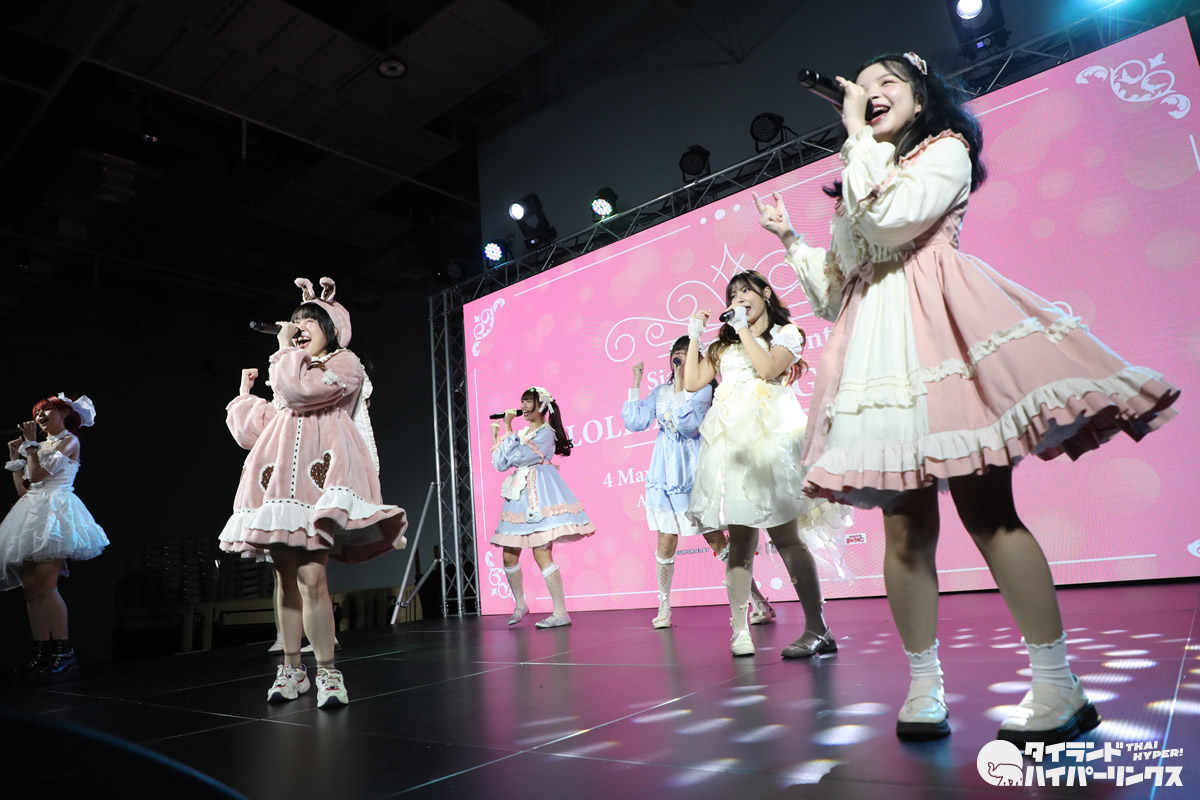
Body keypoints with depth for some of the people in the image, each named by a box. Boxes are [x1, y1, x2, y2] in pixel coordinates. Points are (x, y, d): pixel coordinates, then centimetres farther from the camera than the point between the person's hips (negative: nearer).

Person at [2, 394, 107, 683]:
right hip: (33, 514, 8)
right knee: (31, 589, 1)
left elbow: (37, 474, -11)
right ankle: (40, 654, 3)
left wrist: (30, 443, -1)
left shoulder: (69, 440, 1)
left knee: (45, 587, -17)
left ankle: (64, 655, -16)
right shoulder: (41, 447, 24)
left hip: (54, 511, -8)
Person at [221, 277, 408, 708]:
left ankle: (326, 672, -9)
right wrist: (245, 393, 35)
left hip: (318, 474, -7)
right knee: (286, 577, 5)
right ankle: (291, 668, 14)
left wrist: (284, 350, 3)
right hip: (280, 477, 7)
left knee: (311, 577, -16)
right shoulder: (291, 370, 29)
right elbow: (257, 429, 30)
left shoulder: (345, 364, 7)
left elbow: (298, 391, -11)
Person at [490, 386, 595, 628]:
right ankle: (520, 604, 27)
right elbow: (501, 464, 13)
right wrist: (496, 436, 8)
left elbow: (516, 456, -15)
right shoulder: (521, 433, 19)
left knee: (542, 553, -14)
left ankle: (561, 612, -10)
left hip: (539, 494, -8)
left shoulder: (546, 433, -4)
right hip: (519, 494, 8)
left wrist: (508, 428, -8)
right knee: (509, 555, 7)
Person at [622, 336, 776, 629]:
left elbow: (689, 424, -19)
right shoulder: (660, 391, 10)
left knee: (717, 539, -4)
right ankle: (664, 608, 21)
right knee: (666, 543, 6)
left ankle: (759, 602, 6)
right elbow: (634, 421, 3)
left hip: (694, 471, -4)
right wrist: (636, 382, 4)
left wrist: (680, 385, -18)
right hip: (666, 472, 4)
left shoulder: (703, 388, -6)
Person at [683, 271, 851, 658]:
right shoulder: (724, 345, 25)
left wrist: (744, 329, 0)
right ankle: (739, 632, 1)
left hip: (769, 436, -4)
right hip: (731, 441, 4)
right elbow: (692, 382, 16)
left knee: (785, 536, -10)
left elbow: (768, 369, -8)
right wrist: (694, 337, 15)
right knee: (740, 542, 0)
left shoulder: (786, 332, 12)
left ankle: (818, 630, -5)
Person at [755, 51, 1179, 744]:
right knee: (905, 528, -1)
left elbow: (896, 217, -11)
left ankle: (1058, 686, -3)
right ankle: (925, 689, 4)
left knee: (986, 511, -12)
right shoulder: (856, 186, 28)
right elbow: (837, 294, 24)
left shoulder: (946, 148, 12)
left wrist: (861, 136, -1)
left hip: (939, 327, -5)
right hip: (878, 347, 5)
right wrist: (790, 239, 21)